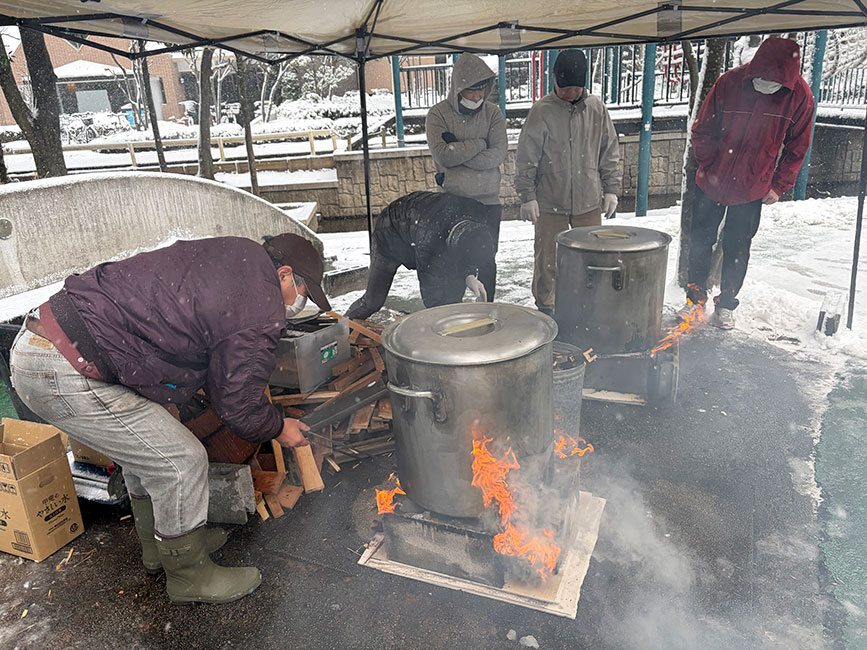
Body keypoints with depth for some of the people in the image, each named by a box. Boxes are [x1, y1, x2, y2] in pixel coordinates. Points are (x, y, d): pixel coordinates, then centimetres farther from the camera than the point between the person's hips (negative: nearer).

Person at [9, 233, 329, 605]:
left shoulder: (235, 253, 12)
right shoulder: (261, 315, -15)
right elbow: (237, 405, -6)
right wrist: (279, 428, 13)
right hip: (64, 375, -10)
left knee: (147, 443, 24)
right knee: (182, 461, -2)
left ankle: (158, 546, 44)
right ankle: (188, 575, 21)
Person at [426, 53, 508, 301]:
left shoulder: (492, 112, 3)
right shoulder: (438, 114, -3)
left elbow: (498, 154, -11)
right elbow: (442, 154, -18)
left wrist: (458, 152, -15)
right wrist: (478, 143, -12)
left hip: (488, 199, 2)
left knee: (487, 260, 10)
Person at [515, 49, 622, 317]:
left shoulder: (597, 109, 3)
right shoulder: (542, 111, -7)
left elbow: (610, 153, 11)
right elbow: (526, 159, -5)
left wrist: (611, 190, 7)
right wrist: (527, 196, -8)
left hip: (589, 203, 3)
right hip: (550, 204, -3)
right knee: (547, 260, 6)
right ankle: (545, 307, 23)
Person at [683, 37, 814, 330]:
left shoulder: (799, 95, -12)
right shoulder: (730, 83, -15)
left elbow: (797, 147, 1)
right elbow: (702, 130, -3)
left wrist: (779, 185, -4)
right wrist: (710, 167, -7)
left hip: (753, 190, 0)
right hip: (711, 182, 1)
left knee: (737, 249, 6)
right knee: (700, 241, 8)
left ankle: (726, 305, 22)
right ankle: (695, 299, 24)